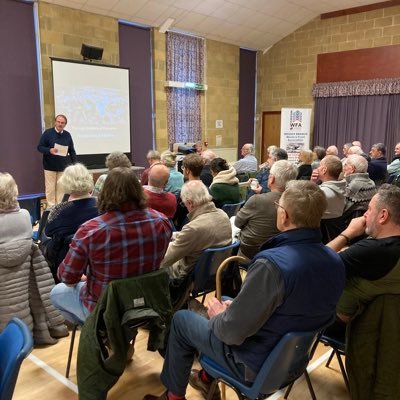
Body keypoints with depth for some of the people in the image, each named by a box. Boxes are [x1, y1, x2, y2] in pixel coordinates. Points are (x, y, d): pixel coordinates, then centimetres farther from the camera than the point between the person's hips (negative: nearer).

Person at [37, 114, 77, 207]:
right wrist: (49, 150, -22)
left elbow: (72, 151, 12)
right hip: (50, 166, -3)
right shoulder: (48, 133, -4)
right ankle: (51, 207, 10)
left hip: (63, 166, 3)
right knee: (50, 188, 1)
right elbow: (40, 147, -3)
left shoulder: (67, 135, 7)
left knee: (61, 188, 5)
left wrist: (74, 163, 5)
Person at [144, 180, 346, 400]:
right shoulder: (336, 262, -9)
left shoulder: (272, 263, -35)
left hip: (258, 363, -7)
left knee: (181, 319, 13)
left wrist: (218, 315, -5)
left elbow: (232, 332, -29)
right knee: (227, 302, 28)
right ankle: (207, 378, 42)